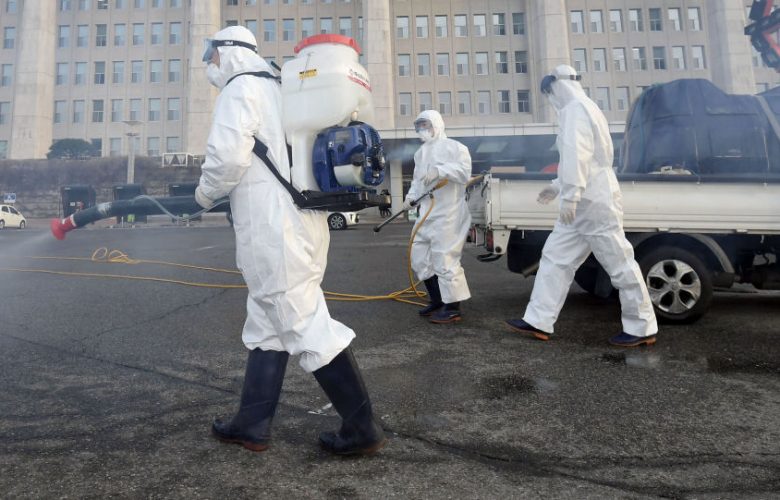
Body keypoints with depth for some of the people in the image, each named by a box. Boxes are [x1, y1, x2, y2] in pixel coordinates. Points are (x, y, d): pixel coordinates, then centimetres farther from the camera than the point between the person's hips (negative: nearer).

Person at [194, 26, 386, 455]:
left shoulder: (240, 87, -4)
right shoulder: (279, 88, 24)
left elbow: (229, 155, -18)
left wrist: (205, 192, 1)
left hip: (274, 230, -10)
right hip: (300, 222, 10)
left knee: (307, 326, -5)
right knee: (266, 325, 15)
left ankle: (362, 429, 4)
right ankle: (252, 424, 25)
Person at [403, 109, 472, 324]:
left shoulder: (454, 147, -4)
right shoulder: (420, 153, 21)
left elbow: (465, 172, -17)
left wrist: (440, 170, -26)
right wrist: (410, 197, 4)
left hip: (448, 215, -9)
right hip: (426, 214, 9)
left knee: (445, 259, -9)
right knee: (420, 258, 12)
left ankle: (452, 308, 2)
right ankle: (437, 300, 26)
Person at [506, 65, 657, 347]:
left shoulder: (576, 109, -11)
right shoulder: (577, 110, 22)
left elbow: (577, 156, -22)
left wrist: (569, 197, -25)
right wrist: (557, 186, 30)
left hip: (594, 202, -11)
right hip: (584, 203, 11)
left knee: (619, 264, -2)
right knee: (556, 258, 6)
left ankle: (642, 328, 8)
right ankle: (538, 322, 8)